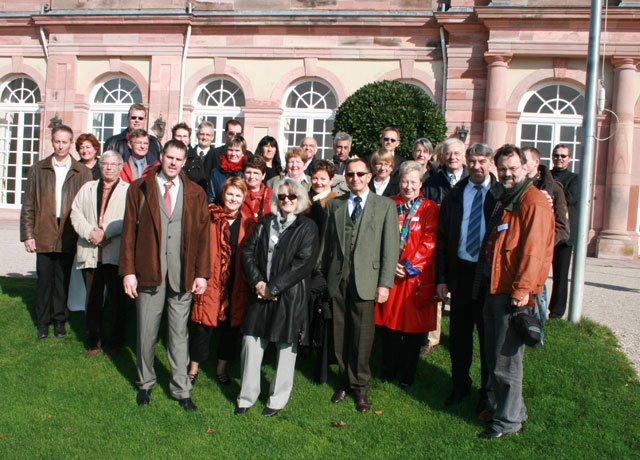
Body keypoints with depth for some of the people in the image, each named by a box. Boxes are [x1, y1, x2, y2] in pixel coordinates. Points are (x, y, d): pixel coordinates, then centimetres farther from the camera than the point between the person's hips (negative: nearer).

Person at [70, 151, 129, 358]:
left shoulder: (129, 190, 5)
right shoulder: (87, 188, 20)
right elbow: (76, 213, 10)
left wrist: (105, 232, -16)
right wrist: (90, 232, -7)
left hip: (116, 253, -4)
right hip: (90, 253, 4)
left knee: (117, 300, 1)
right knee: (92, 299, 8)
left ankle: (115, 343, 13)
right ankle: (94, 341, 21)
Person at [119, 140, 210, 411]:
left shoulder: (195, 194, 7)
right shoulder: (139, 189, 4)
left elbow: (202, 234, 6)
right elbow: (129, 232, 2)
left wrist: (201, 273, 0)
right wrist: (128, 271, -4)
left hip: (182, 275, 1)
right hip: (148, 272, 0)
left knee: (179, 333, 8)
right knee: (146, 332, 9)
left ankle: (181, 389, 19)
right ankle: (145, 384, 30)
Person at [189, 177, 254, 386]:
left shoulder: (248, 224, 5)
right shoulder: (209, 218, 0)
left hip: (236, 284, 2)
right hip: (211, 280, -2)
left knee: (230, 326, 10)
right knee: (203, 325, 3)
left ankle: (221, 368, 28)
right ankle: (194, 368, 20)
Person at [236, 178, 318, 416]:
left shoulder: (307, 228, -2)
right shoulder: (265, 223, 12)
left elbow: (303, 263, -10)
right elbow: (247, 252, 7)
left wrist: (273, 288, -12)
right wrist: (257, 282, -8)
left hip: (290, 296, -3)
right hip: (260, 294, 4)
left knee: (286, 347, 6)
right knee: (251, 342, 4)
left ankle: (278, 399, 21)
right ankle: (247, 397, 19)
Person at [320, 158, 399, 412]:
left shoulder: (385, 205, 3)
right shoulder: (334, 205, 12)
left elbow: (390, 248, -1)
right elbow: (326, 242, 13)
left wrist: (385, 284, -7)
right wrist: (320, 275, 9)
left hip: (365, 280, -2)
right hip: (337, 279, 3)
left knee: (363, 336, 2)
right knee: (341, 335, 9)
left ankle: (360, 387, 19)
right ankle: (345, 381, 26)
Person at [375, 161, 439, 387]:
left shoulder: (429, 209, 0)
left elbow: (429, 242, -7)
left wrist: (408, 266, -13)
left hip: (416, 275, -2)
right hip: (389, 272, 2)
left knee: (412, 327, 6)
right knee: (388, 322, 8)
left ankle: (407, 374, 21)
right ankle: (388, 371, 25)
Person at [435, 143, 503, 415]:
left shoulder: (502, 195, -2)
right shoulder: (454, 196, 7)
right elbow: (442, 238, 7)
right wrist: (441, 278, 2)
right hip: (461, 271, 3)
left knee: (489, 333, 8)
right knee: (459, 332, 11)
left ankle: (488, 392, 24)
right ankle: (460, 385, 30)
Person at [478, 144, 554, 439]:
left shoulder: (534, 202, -13)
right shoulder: (505, 200, 17)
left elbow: (533, 251, -19)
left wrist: (521, 290, -21)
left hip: (514, 294, -10)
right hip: (495, 290, 10)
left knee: (506, 362, -1)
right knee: (494, 357, 17)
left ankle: (509, 420, 14)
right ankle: (514, 409, 33)